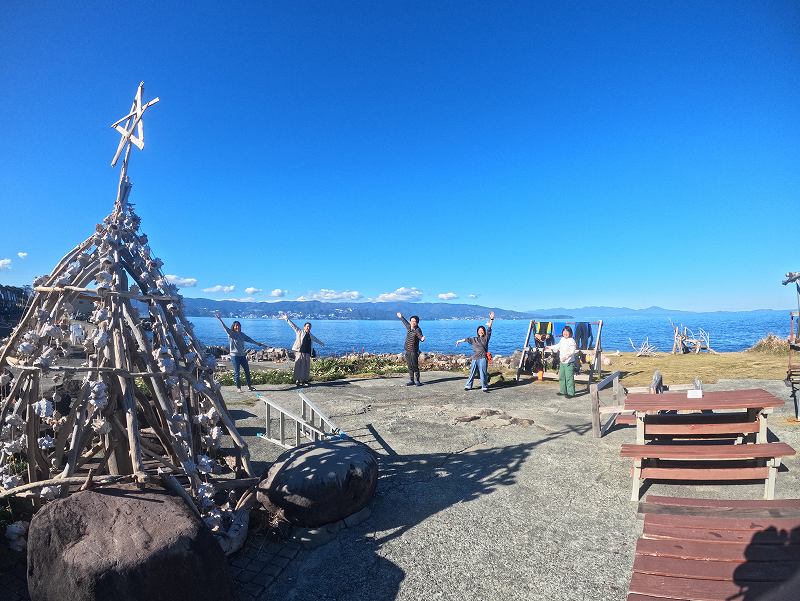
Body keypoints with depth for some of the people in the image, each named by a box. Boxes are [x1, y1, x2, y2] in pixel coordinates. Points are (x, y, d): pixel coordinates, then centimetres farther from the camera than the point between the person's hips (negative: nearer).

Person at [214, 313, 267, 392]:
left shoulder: (242, 334, 10)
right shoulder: (231, 334, -5)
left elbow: (250, 340, 16)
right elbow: (226, 328, -20)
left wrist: (260, 344, 19)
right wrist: (220, 319, -34)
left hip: (242, 355, 5)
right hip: (235, 356, -5)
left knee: (247, 371, 9)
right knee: (236, 372, -1)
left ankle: (249, 386, 20)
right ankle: (238, 388, 9)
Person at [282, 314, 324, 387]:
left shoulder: (311, 336, 19)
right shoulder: (299, 332, 5)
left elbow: (316, 339, 37)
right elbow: (292, 325, 2)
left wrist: (321, 343, 52)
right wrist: (287, 318, -3)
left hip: (307, 353, 5)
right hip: (299, 352, -5)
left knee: (306, 367, 3)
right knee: (298, 367, -5)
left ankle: (305, 380, 10)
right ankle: (298, 380, 1)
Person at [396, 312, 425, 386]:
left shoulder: (417, 330, -13)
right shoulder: (408, 327, 8)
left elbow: (420, 337, -29)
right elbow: (405, 322, 29)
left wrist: (422, 339, -52)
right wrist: (401, 317, 44)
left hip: (414, 351, -7)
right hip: (407, 351, 7)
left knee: (415, 366, -4)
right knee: (410, 367, 12)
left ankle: (417, 381, 5)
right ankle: (411, 381, 19)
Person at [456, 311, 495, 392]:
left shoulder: (486, 338, 7)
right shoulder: (474, 339, 18)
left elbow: (489, 329, -4)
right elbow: (467, 339, 32)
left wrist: (491, 320, -16)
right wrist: (460, 341, 45)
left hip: (483, 358, -3)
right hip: (475, 358, 3)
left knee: (483, 373, -4)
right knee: (472, 372, 6)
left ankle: (485, 387, 5)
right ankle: (468, 386, 15)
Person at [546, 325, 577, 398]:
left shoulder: (571, 340, -14)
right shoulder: (562, 339, 12)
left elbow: (572, 351, -24)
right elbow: (558, 346, 31)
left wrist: (566, 356, -36)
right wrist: (550, 347, 38)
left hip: (569, 362, -8)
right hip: (562, 362, 9)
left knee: (569, 378, -6)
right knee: (561, 377, 14)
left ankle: (570, 393, 1)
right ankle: (563, 391, 25)